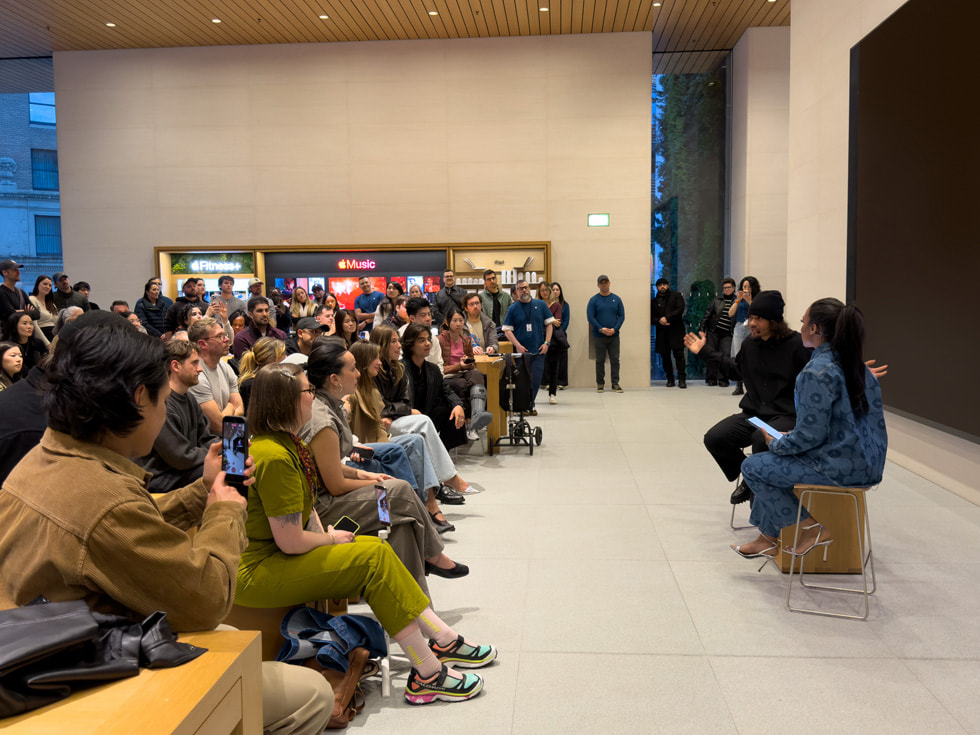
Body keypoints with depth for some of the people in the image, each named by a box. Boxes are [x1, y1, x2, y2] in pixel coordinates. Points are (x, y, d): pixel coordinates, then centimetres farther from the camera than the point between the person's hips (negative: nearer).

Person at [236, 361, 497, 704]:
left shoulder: (286, 442, 9)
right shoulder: (274, 457, -25)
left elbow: (303, 504, 14)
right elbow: (291, 542, -24)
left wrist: (324, 535, -3)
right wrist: (330, 539, -6)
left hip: (272, 555, 10)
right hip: (255, 573, -10)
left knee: (375, 549, 0)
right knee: (375, 558, -15)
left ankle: (444, 640, 6)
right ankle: (428, 675, -9)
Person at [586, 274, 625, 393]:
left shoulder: (616, 299, 7)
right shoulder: (594, 300, 2)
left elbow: (622, 316, 5)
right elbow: (590, 317, -4)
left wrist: (614, 329, -10)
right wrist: (601, 329, -15)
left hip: (614, 335, 1)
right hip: (599, 336, -1)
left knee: (615, 360, 1)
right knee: (600, 360, 4)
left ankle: (615, 384, 7)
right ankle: (600, 384, 12)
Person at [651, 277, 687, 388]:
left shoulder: (676, 295, 9)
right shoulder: (654, 301, 17)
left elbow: (680, 308, -5)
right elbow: (651, 317, 13)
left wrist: (667, 317, -13)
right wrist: (659, 321, -9)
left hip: (676, 330, -3)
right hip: (662, 332, 3)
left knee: (679, 354, -11)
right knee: (665, 356, 3)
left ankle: (682, 379, -11)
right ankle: (670, 379, 11)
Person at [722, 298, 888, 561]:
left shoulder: (817, 372, -21)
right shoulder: (858, 365, 8)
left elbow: (811, 435, -21)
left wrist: (776, 443, -2)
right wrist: (787, 438, 17)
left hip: (839, 467, -10)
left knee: (752, 467, 1)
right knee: (769, 462, 24)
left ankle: (810, 528, 7)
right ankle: (768, 538, 29)